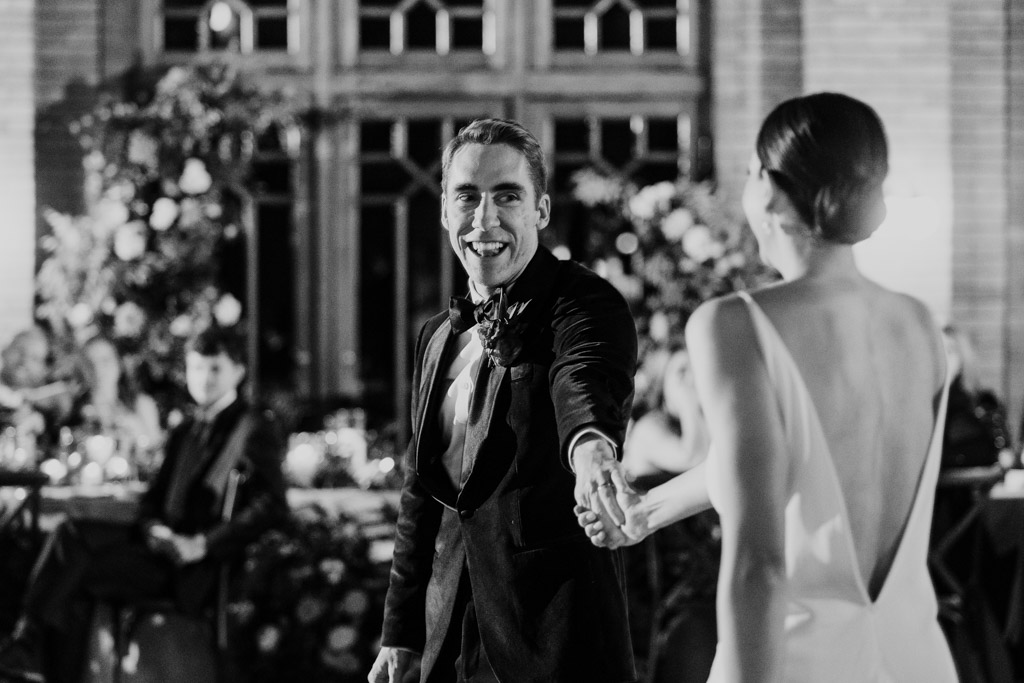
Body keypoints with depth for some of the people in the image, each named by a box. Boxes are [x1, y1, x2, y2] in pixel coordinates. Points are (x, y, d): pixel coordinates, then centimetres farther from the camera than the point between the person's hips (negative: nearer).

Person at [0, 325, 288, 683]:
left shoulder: (256, 431, -3)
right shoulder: (183, 434, 22)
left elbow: (272, 505, -16)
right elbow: (153, 498, 22)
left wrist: (202, 544, -20)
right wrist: (156, 529, -4)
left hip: (200, 568, -7)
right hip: (168, 545, 7)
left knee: (76, 569, -23)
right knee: (70, 533, -16)